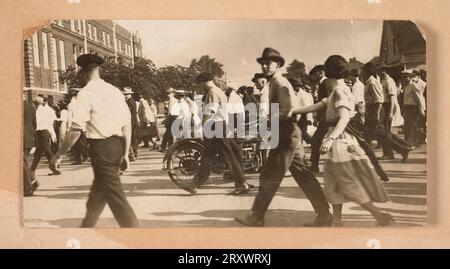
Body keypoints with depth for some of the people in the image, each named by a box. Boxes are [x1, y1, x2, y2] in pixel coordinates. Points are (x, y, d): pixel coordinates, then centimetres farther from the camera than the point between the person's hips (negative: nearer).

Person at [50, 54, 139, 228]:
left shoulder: (86, 93, -10)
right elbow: (127, 125, 8)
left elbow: (76, 130, -16)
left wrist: (59, 155, -8)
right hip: (117, 145, 8)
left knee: (116, 197, -2)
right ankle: (87, 227, 43)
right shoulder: (115, 91, 9)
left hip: (100, 147, -7)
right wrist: (125, 153, 14)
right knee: (98, 191, 24)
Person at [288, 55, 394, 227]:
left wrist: (330, 139, -39)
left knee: (351, 184, -4)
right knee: (335, 183, 14)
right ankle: (336, 220, 22)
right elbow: (319, 106, 17)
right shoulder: (338, 91, 12)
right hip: (340, 140, 9)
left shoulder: (340, 91, -16)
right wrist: (293, 111, 19)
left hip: (341, 141, -9)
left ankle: (379, 216, 1)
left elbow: (344, 119, -28)